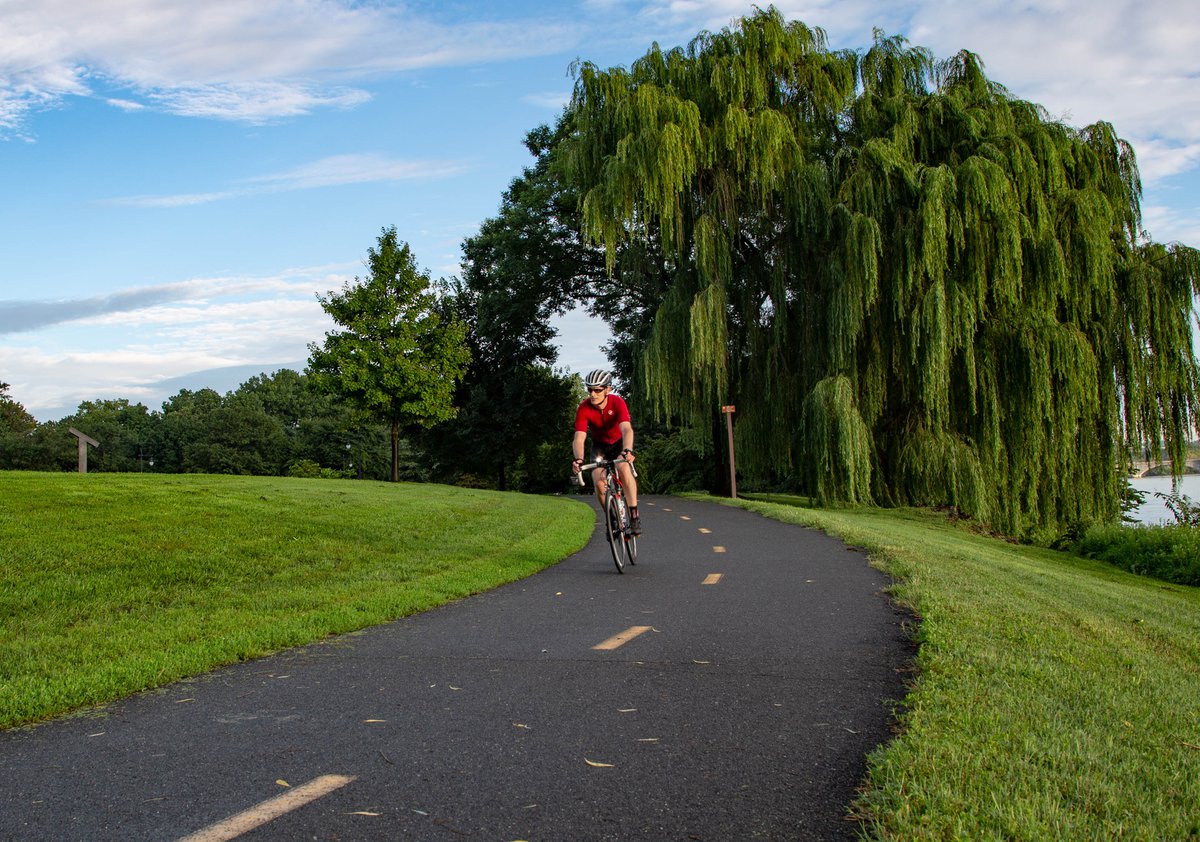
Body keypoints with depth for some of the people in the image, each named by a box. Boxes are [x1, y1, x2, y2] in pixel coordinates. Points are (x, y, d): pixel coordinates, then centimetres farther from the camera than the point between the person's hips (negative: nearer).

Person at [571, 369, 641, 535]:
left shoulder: (617, 402, -28)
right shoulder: (584, 409, -25)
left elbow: (626, 429, -42)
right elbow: (579, 437, -34)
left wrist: (627, 450, -61)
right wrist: (579, 459, -54)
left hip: (619, 442, -2)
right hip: (600, 445, 2)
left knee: (624, 469, -32)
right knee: (599, 482, -19)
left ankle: (634, 516, -23)